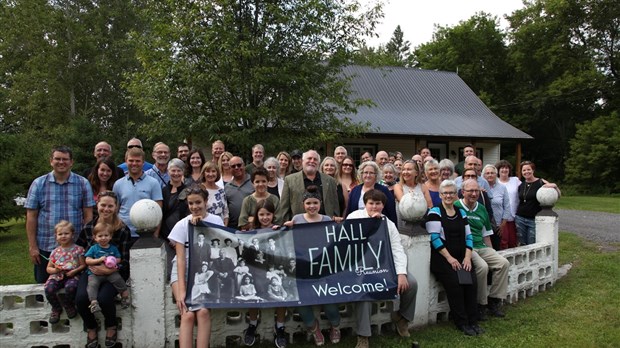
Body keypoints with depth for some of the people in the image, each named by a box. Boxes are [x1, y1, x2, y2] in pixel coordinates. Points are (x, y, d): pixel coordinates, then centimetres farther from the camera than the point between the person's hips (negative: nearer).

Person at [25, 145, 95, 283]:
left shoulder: (83, 184, 2)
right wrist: (32, 246, -1)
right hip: (45, 248, 1)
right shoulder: (38, 184, 3)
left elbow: (88, 216, 2)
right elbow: (31, 217, 3)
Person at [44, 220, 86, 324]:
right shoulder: (55, 252, 10)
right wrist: (54, 270, -9)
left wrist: (74, 271, -16)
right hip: (57, 276, 3)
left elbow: (83, 265, 2)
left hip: (72, 276, -3)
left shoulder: (78, 249, 2)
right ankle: (56, 309, 4)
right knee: (49, 289, -27)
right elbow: (48, 268, 14)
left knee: (70, 287, -36)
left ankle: (69, 306, 0)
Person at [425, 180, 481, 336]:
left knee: (472, 281, -18)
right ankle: (462, 322, -9)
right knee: (454, 283, -24)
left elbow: (468, 236, 12)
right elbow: (435, 238, -11)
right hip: (441, 258, -5)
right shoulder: (435, 212, -2)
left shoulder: (461, 212, 16)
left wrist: (467, 257, -3)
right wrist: (449, 258, -15)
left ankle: (473, 321, -4)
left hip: (461, 258, 5)